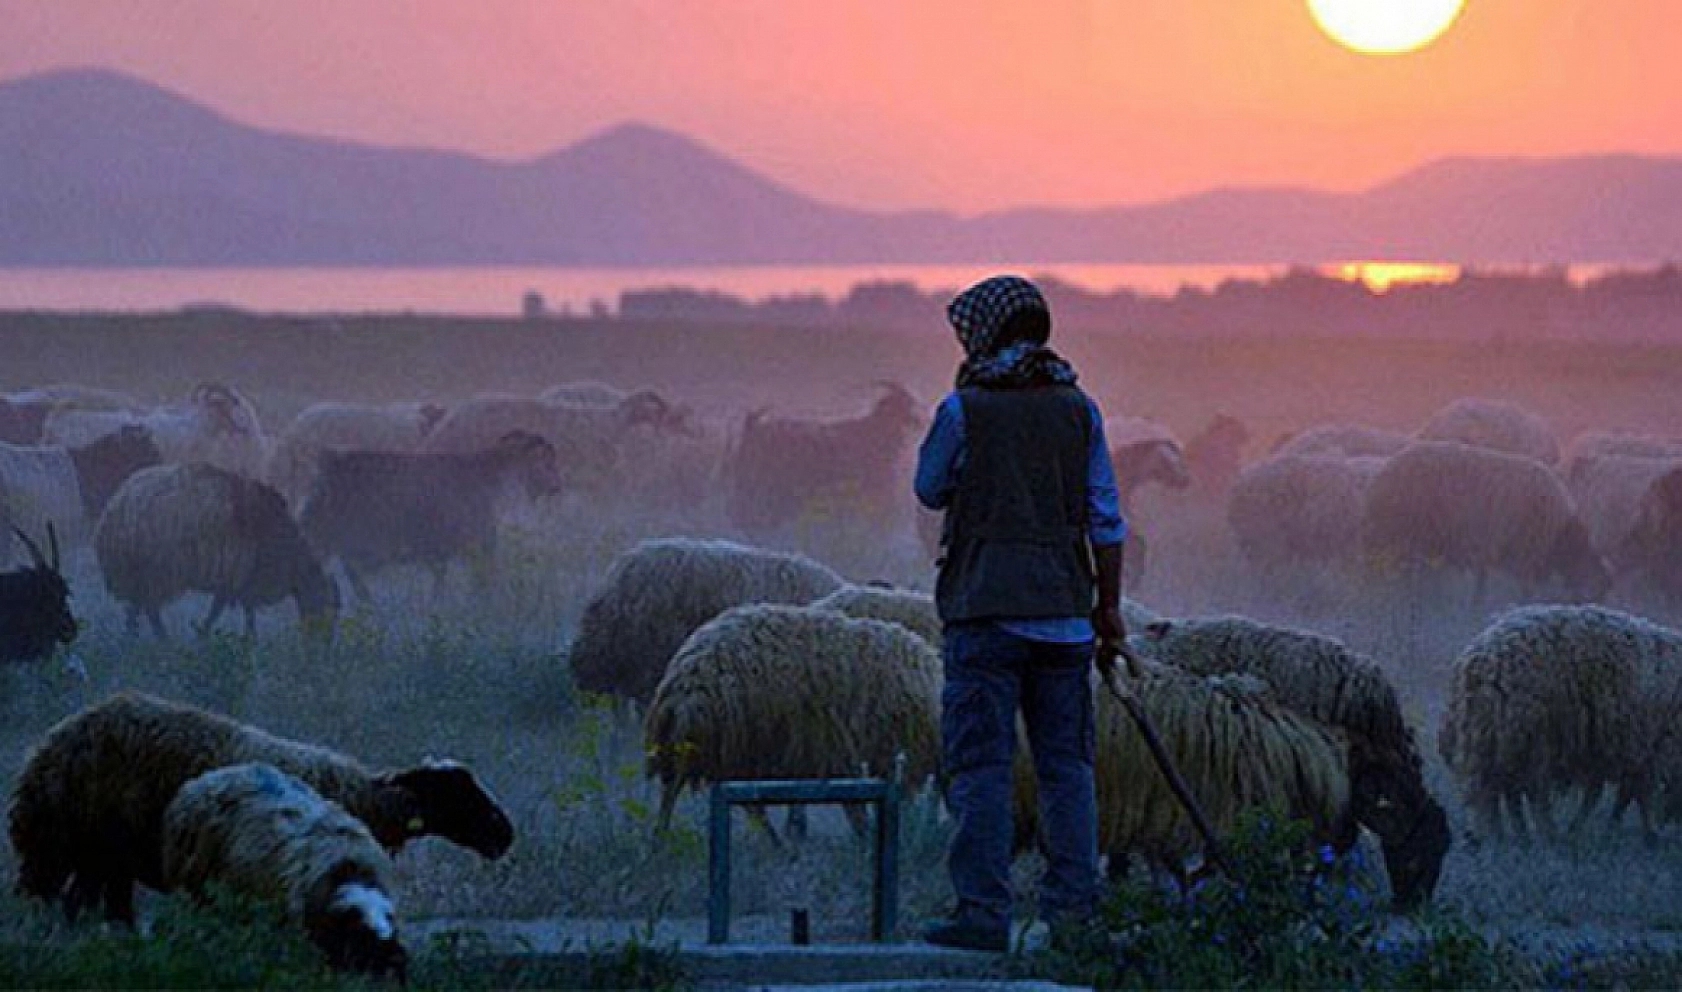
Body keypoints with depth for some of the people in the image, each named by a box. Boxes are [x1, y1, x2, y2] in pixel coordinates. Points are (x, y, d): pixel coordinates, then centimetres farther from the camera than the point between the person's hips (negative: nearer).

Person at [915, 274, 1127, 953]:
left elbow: (931, 490, 10)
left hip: (986, 611, -4)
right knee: (1067, 763, 7)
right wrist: (1109, 605, 13)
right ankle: (1073, 908, 3)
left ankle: (984, 914, -9)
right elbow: (1106, 516, 7)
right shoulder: (1077, 408, 7)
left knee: (980, 765, -4)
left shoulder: (965, 408, -4)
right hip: (1063, 610, 4)